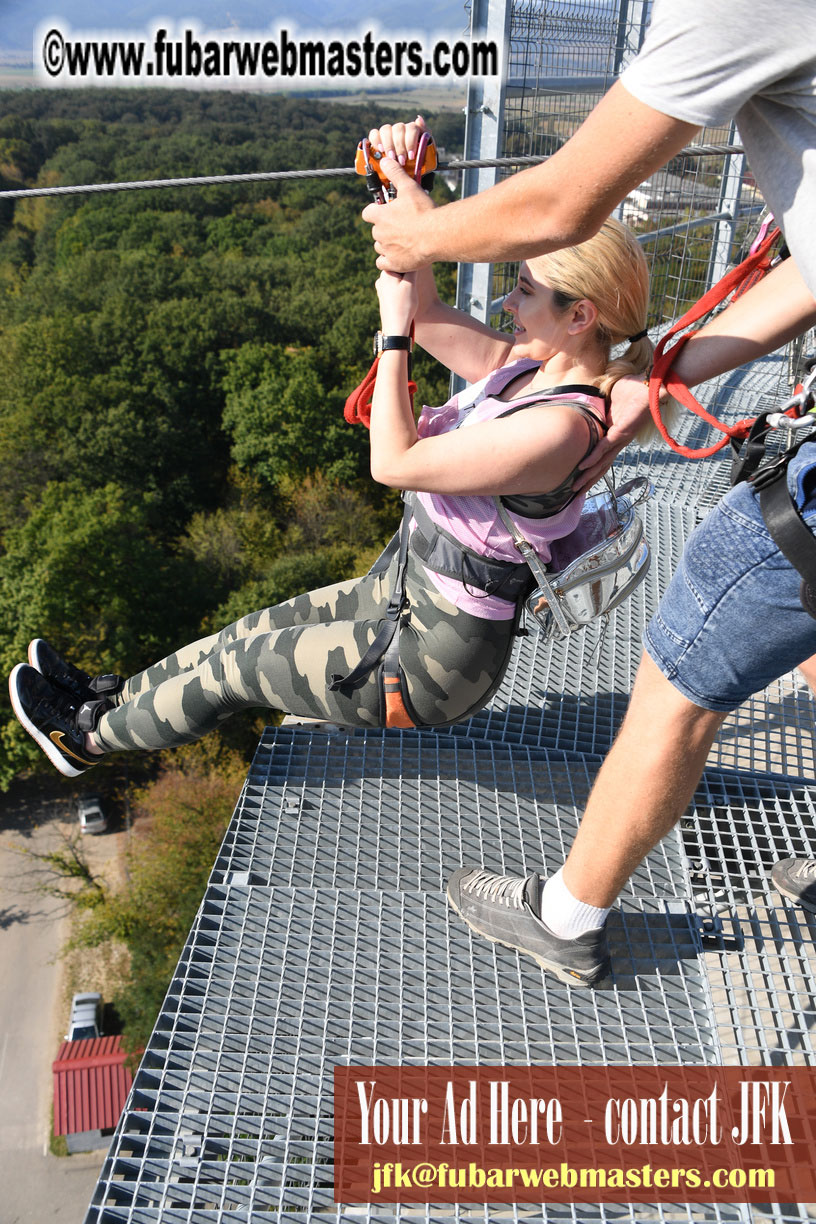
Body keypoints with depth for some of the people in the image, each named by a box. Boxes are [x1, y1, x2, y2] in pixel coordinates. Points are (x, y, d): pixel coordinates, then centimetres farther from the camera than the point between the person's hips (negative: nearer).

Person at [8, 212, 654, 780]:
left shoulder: (559, 427, -30)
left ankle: (90, 737, 30)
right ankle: (113, 697, 40)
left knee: (237, 664, 7)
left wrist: (395, 329, -19)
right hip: (407, 593, 8)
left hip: (433, 661, -8)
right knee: (256, 631, 18)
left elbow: (394, 463, -26)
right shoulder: (532, 365, -3)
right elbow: (427, 310, 0)